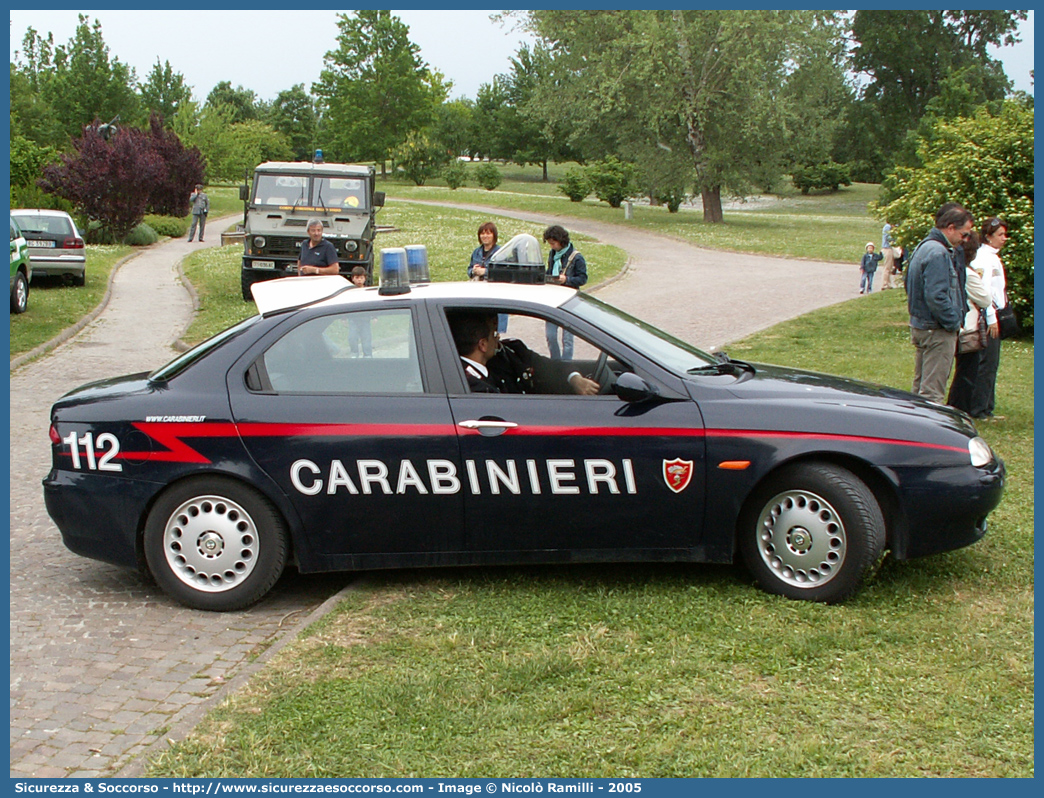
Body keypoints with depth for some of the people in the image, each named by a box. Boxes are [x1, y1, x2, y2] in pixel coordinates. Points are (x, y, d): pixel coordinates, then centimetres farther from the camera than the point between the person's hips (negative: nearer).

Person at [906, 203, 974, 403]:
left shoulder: (925, 246, 12)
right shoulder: (938, 253, -20)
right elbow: (936, 297, -24)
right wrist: (954, 322, -14)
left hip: (920, 326, 10)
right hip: (937, 331, -10)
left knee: (920, 387, 17)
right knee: (932, 390, -6)